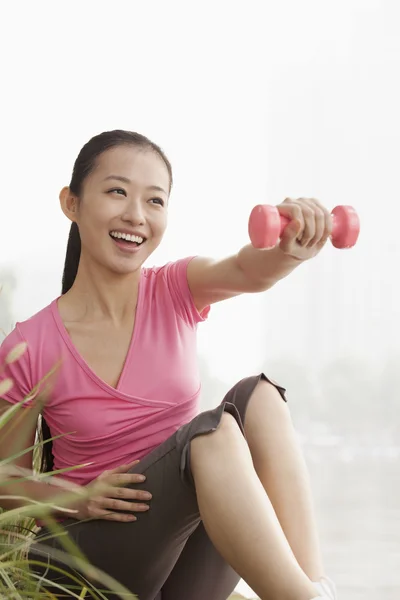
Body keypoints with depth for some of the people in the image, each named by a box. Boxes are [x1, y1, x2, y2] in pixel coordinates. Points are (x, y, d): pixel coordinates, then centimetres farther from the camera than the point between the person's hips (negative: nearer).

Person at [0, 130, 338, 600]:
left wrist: (290, 247, -48)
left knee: (257, 396, -23)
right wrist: (80, 501, -20)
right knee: (212, 429, -31)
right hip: (93, 555, -4)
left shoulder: (176, 292, -2)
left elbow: (247, 271, -25)